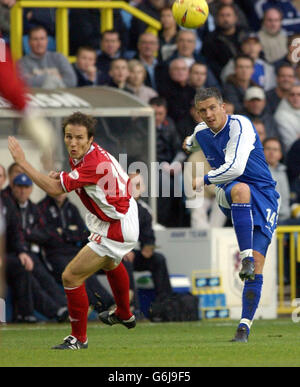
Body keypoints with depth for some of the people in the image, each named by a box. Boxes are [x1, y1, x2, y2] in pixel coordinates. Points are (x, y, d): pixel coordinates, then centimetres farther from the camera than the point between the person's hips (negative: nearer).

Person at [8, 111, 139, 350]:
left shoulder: (93, 164, -34)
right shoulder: (83, 155, -5)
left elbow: (54, 189, -38)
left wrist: (22, 162, -34)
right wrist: (59, 176, -10)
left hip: (116, 229, -11)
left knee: (71, 277, -12)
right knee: (111, 264, 38)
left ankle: (79, 338, 2)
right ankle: (124, 315, 61)